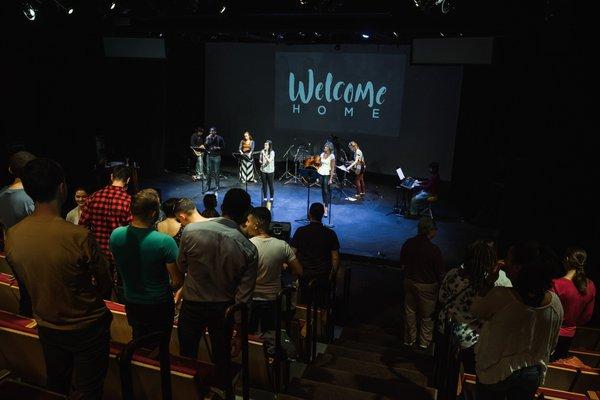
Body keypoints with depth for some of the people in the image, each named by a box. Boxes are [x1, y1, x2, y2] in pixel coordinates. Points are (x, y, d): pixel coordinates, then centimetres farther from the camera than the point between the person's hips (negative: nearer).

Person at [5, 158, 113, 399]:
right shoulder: (79, 237, -30)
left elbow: (25, 288, 2)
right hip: (87, 329, -5)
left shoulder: (11, 237, -13)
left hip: (47, 330, 5)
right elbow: (104, 284, -15)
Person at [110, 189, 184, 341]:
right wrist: (167, 289, 0)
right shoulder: (165, 242, -29)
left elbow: (119, 268, 3)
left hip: (131, 304, 4)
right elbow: (178, 281, -22)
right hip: (160, 306, -4)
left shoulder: (116, 235, -15)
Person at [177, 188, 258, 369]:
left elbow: (182, 266, 0)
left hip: (192, 305, 0)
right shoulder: (249, 250, -17)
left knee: (187, 357, 20)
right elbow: (243, 297, -13)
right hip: (223, 310, 0)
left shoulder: (190, 230, -17)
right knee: (220, 359, 21)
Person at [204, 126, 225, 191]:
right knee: (209, 171, 4)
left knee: (216, 171, -1)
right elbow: (205, 146, -1)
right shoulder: (208, 138, 9)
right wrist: (208, 139, -11)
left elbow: (223, 146, 1)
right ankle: (208, 185, 10)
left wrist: (217, 148, -14)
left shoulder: (219, 138, -2)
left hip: (216, 156, -3)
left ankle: (217, 185, 8)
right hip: (209, 156, 3)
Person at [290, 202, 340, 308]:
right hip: (323, 276, 0)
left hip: (305, 275, 0)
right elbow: (335, 258, -3)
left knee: (304, 304, 14)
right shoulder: (330, 234, -6)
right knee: (322, 306, 9)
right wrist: (333, 275, 10)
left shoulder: (300, 231, -8)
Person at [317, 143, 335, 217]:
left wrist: (331, 178, -15)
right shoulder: (322, 154, 8)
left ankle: (326, 209, -8)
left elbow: (333, 168, -10)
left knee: (326, 191, -8)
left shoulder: (332, 156, -9)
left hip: (327, 175, -6)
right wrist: (317, 175, 10)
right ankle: (324, 204, 25)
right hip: (321, 174, 6)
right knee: (322, 190, 12)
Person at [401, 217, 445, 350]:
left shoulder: (408, 244, -12)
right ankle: (424, 342, 33)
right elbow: (441, 274, -16)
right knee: (426, 315, 17)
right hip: (427, 286, -4)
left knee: (409, 311, 21)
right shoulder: (434, 250, -26)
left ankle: (409, 339, 36)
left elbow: (403, 265, 2)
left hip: (409, 282, 4)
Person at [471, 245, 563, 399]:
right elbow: (552, 343, 2)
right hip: (533, 374, 4)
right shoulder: (555, 303, -13)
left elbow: (476, 311, -8)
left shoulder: (500, 296, -29)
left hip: (496, 372, -3)